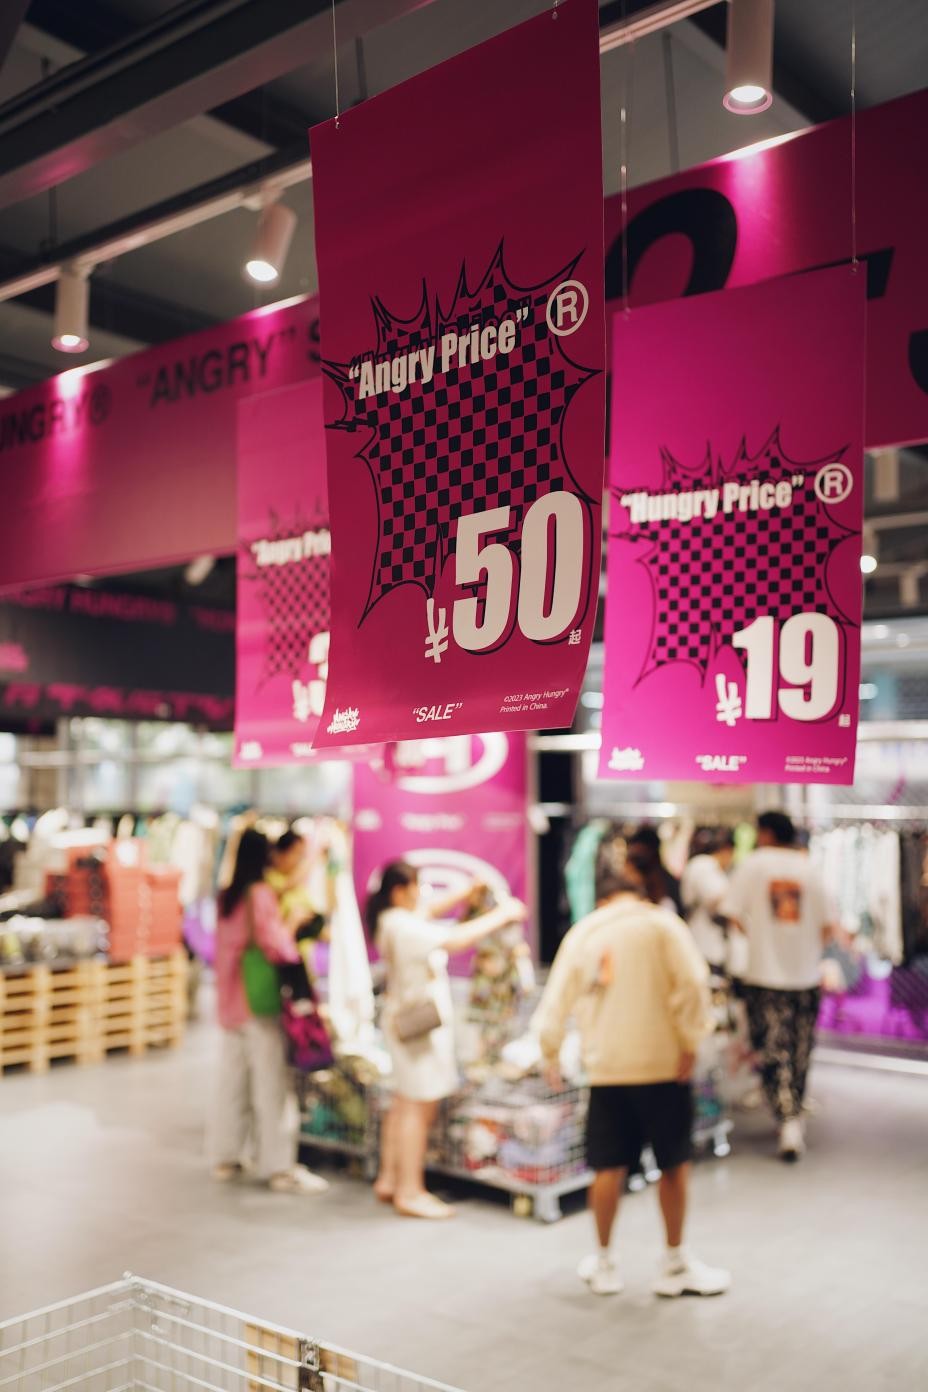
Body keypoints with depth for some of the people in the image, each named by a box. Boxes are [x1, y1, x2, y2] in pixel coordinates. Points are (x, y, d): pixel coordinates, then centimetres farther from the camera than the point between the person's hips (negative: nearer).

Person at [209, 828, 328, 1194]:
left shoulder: (227, 895, 9)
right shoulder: (261, 894, -15)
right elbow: (274, 945, -21)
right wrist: (294, 921, -4)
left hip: (231, 1001, 8)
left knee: (232, 1079, 14)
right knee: (271, 1084, -3)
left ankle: (225, 1157, 21)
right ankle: (278, 1167, 1)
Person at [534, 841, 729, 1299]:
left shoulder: (582, 931, 7)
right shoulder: (662, 924, -1)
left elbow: (557, 999, 7)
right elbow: (691, 983, -14)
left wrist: (550, 1054, 19)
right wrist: (690, 1042, -9)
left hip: (605, 1067, 3)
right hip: (662, 1063, -3)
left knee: (610, 1166, 13)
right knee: (674, 1163, 11)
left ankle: (604, 1263, 24)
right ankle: (676, 1265, 20)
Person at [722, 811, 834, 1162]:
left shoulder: (753, 864, -3)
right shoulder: (809, 868, 3)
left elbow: (731, 913, -8)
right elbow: (826, 927, 4)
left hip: (765, 974, -3)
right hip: (806, 976, 3)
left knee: (772, 1052, 2)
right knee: (800, 1052, 16)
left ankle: (788, 1120, -10)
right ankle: (795, 1115, 27)